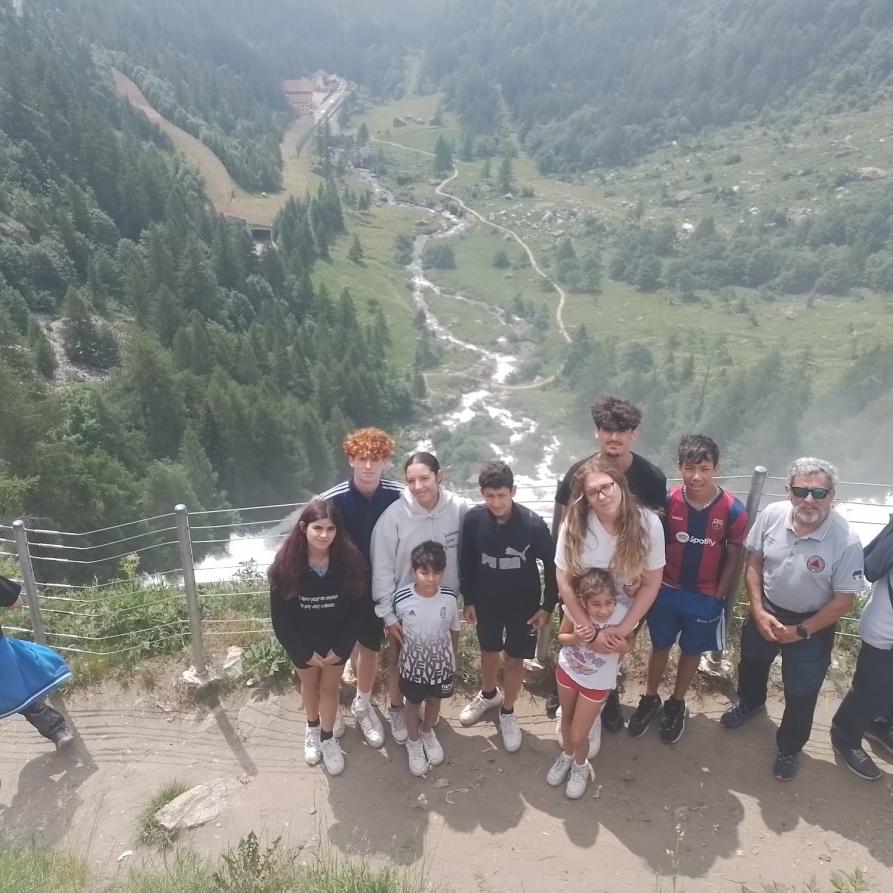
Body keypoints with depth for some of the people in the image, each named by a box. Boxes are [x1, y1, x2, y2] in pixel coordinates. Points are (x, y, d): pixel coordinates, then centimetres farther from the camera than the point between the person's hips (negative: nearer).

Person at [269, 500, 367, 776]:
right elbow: (280, 617, -15)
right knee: (310, 685, 24)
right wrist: (303, 652, -13)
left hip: (337, 642, 0)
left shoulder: (350, 561, -24)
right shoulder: (286, 565, -25)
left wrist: (341, 648, -12)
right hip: (303, 643, 0)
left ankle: (327, 738, 41)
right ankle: (312, 728, 50)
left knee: (330, 687, 18)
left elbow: (357, 610, -13)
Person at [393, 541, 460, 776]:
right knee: (413, 703, 21)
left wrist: (451, 657, 7)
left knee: (434, 700, 25)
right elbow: (396, 629, -5)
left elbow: (454, 630, -3)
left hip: (441, 664, 2)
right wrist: (401, 654, 3)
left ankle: (427, 733, 54)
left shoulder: (449, 598, -21)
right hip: (413, 664, -1)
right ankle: (413, 742, 47)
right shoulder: (401, 598, -25)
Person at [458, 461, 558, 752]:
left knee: (515, 659, 11)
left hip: (524, 603, -2)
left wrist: (547, 607, -8)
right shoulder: (473, 519, -18)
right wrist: (468, 600, 2)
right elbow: (466, 562, -4)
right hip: (486, 600, 2)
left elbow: (552, 565, -11)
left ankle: (507, 713, 35)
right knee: (489, 651, 23)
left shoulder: (533, 524, -25)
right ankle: (488, 694, 51)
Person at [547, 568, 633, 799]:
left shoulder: (623, 612, -30)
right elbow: (561, 637, -10)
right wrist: (575, 638, -31)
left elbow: (629, 642, -10)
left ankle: (580, 766, 42)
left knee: (578, 735, 8)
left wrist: (621, 646, -32)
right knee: (566, 719, 26)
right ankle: (567, 756, 56)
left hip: (597, 682, -2)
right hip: (567, 670, 2)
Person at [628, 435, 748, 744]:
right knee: (660, 646, 19)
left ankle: (676, 704, 42)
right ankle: (650, 699, 41)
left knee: (692, 651, 19)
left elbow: (734, 558, -8)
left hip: (706, 597, 0)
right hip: (667, 590, 1)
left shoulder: (732, 511, -19)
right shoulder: (669, 501, -16)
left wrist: (720, 597, -5)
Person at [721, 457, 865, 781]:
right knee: (752, 663, 27)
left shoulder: (846, 540, -29)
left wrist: (801, 631, -16)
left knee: (801, 693, 11)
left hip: (812, 623, -3)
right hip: (768, 610, 3)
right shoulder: (771, 515, -21)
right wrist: (758, 610, -13)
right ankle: (750, 702, 60)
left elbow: (844, 599, -18)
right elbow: (753, 562, -7)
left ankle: (789, 748, 40)